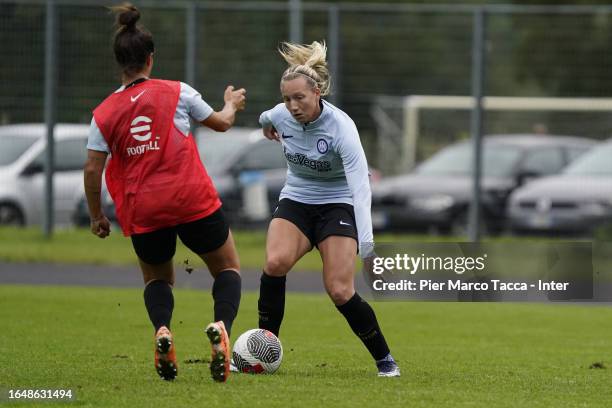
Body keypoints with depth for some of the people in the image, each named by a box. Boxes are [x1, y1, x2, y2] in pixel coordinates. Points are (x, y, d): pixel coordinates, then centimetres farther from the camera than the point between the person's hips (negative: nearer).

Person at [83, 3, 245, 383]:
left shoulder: (104, 113, 2)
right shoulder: (176, 92, 0)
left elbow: (92, 170, -1)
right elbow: (220, 122, 15)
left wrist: (97, 216, 13)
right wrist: (232, 104, 38)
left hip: (142, 212, 2)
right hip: (193, 201, -2)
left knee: (157, 277, 25)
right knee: (228, 269, 16)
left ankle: (162, 330, -8)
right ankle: (221, 327, -15)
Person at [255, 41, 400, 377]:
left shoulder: (341, 127, -27)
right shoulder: (281, 115, -12)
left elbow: (360, 187, -34)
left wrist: (367, 244, -44)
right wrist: (267, 124, 41)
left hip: (337, 205, -4)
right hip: (295, 201, 4)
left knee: (340, 291, -16)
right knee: (275, 262, -26)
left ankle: (384, 359, 5)